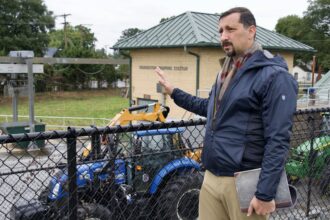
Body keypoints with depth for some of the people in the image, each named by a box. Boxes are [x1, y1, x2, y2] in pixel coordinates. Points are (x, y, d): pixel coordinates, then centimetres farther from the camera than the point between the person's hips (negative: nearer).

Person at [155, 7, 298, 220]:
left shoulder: (274, 76, -15)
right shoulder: (227, 70, 13)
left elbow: (278, 141, -19)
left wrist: (265, 194, -21)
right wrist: (174, 92, 22)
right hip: (211, 177, 8)